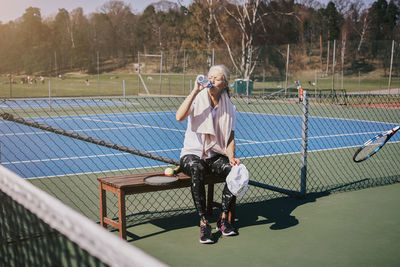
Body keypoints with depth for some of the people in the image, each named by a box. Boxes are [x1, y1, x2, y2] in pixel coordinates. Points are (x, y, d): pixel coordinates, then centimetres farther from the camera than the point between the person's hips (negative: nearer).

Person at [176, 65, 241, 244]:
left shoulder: (229, 108, 4)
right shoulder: (198, 100, -7)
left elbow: (230, 137, 4)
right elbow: (179, 117, -28)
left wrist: (231, 157, -15)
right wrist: (195, 91, -30)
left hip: (215, 156, 3)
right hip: (192, 154, -3)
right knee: (196, 169, -38)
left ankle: (223, 219, -10)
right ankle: (203, 223, -31)